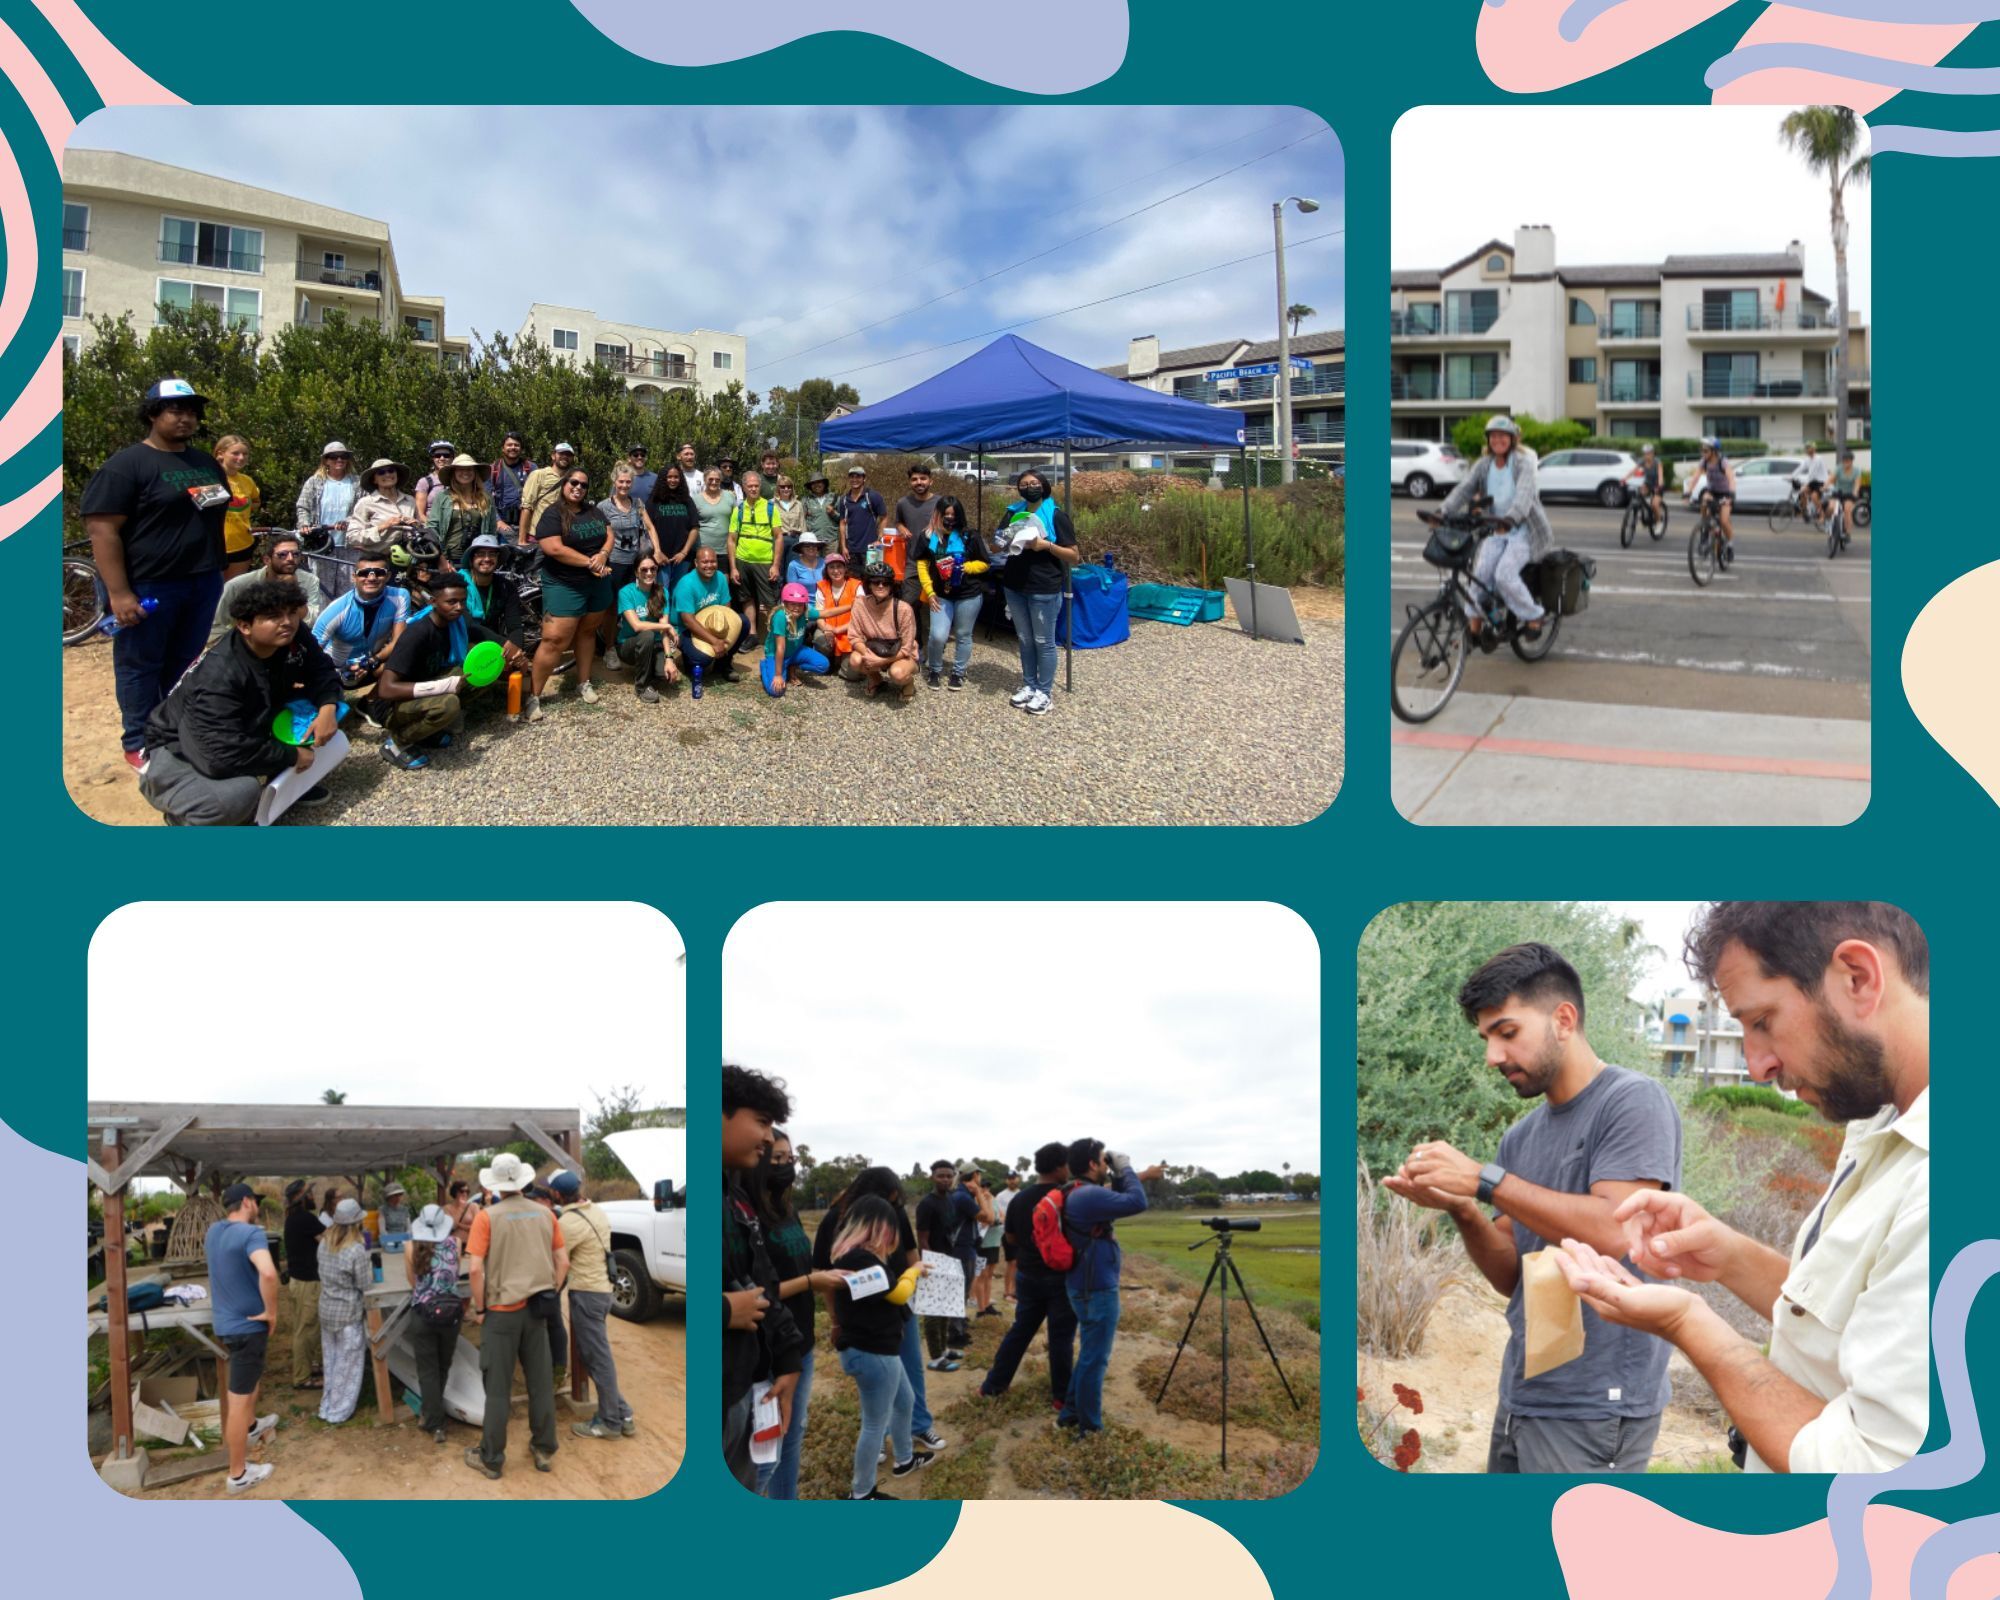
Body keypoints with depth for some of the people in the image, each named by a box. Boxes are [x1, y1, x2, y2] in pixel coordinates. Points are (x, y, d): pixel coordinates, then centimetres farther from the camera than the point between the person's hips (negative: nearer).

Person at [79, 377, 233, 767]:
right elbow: (102, 530, -15)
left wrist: (219, 573, 13)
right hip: (148, 587, -6)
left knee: (185, 665, 13)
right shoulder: (126, 465, -9)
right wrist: (119, 593, -21)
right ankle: (139, 745, 11)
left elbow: (219, 516, 25)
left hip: (202, 583, 6)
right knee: (141, 666, 3)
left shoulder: (207, 464, 14)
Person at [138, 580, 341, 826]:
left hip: (244, 735, 8)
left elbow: (321, 670, 1)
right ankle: (183, 818, -5)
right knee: (239, 794, -39)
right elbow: (225, 755, -41)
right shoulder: (219, 677, -36)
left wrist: (327, 708, -23)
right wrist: (292, 756, -28)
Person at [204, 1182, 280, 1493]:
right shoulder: (251, 1233, -23)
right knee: (240, 1399, 0)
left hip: (225, 1321, 9)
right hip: (247, 1325, -9)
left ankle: (250, 1427, 53)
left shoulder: (213, 1231, 3)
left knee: (253, 1374, 34)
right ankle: (238, 1474, 10)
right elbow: (268, 1273, -40)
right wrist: (272, 1312, -25)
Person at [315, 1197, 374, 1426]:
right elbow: (366, 1286, -14)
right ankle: (338, 1411, 13)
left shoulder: (324, 1244, -1)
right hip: (348, 1312, -6)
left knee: (331, 1359, 18)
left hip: (326, 1308, 6)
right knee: (347, 1363, 7)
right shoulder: (357, 1250, -21)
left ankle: (328, 1406, 26)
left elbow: (323, 1275, 9)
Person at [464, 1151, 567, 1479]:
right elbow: (563, 1263, 4)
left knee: (498, 1388, 5)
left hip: (502, 1312, -3)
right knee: (541, 1383, 12)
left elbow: (476, 1269, -15)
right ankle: (544, 1451, 21)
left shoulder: (487, 1217, -11)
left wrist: (479, 1310, -4)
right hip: (537, 1310, 4)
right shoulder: (546, 1215, 1)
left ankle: (491, 1458, 14)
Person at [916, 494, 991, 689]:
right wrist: (929, 592, -3)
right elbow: (922, 565, 5)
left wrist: (966, 567, -17)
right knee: (938, 635, -9)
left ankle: (958, 673, 27)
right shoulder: (928, 536, 0)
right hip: (941, 595, 0)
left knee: (963, 635, 10)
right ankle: (934, 670, 15)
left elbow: (985, 563, 1)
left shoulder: (969, 535, -5)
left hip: (969, 594, 0)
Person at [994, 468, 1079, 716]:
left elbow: (1074, 556, -7)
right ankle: (1028, 686, 26)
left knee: (1043, 642, 2)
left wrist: (1047, 545, -20)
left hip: (1044, 589, -5)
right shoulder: (1012, 513, 8)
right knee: (1025, 640, 15)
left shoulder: (1056, 515, -7)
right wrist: (1005, 542, -6)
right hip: (1015, 586, 5)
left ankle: (1045, 692, 10)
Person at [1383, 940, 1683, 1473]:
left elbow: (1613, 1232, -22)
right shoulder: (1520, 1137, 11)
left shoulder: (1633, 1101, -10)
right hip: (1522, 1397, 7)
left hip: (1594, 1409, -7)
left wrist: (1486, 1180, -20)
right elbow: (1512, 1277, 10)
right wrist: (1459, 1207, -8)